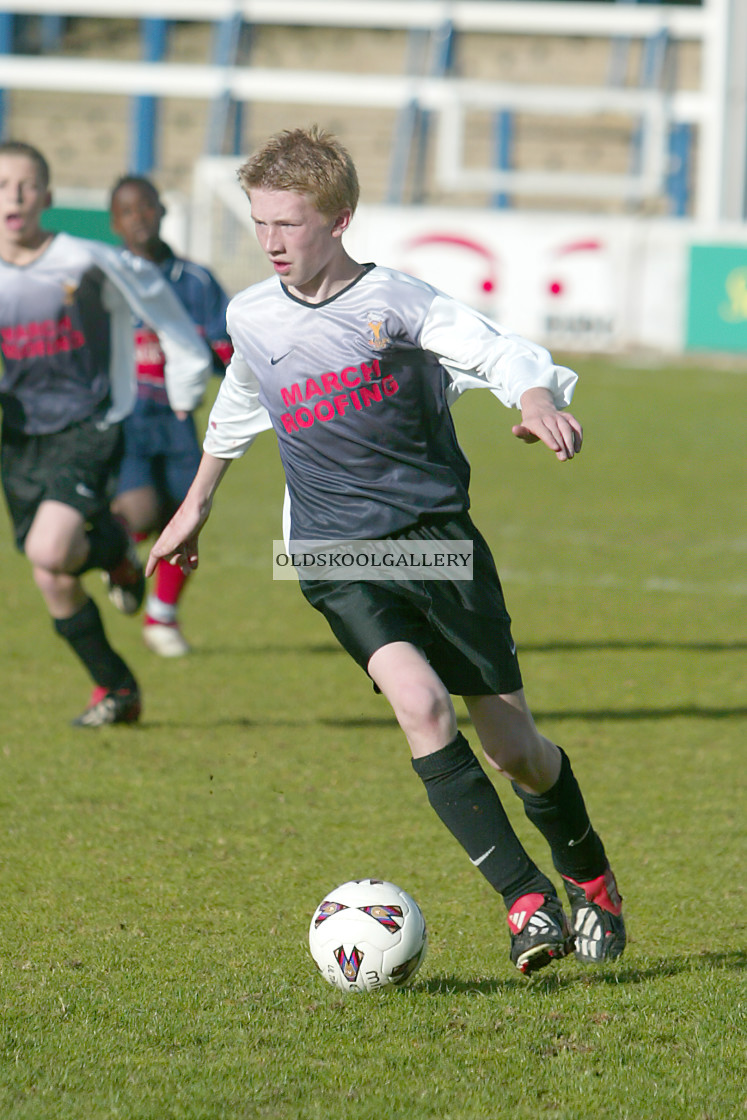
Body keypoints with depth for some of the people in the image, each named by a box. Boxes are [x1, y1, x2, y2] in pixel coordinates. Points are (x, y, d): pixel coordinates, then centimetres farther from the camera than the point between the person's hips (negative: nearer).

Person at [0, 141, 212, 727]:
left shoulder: (84, 262, -12)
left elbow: (150, 289, 7)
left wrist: (187, 369, 16)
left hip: (87, 429, -4)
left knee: (51, 551, -26)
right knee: (53, 583, 4)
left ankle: (115, 549, 8)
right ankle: (116, 689, 23)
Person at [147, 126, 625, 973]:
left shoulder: (395, 300, -7)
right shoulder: (250, 319, 7)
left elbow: (501, 353, -19)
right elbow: (236, 411, 28)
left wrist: (537, 402, -41)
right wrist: (196, 504, 39)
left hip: (438, 534, -1)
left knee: (510, 742, 2)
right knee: (420, 703, -25)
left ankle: (590, 878, 32)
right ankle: (526, 901, -22)